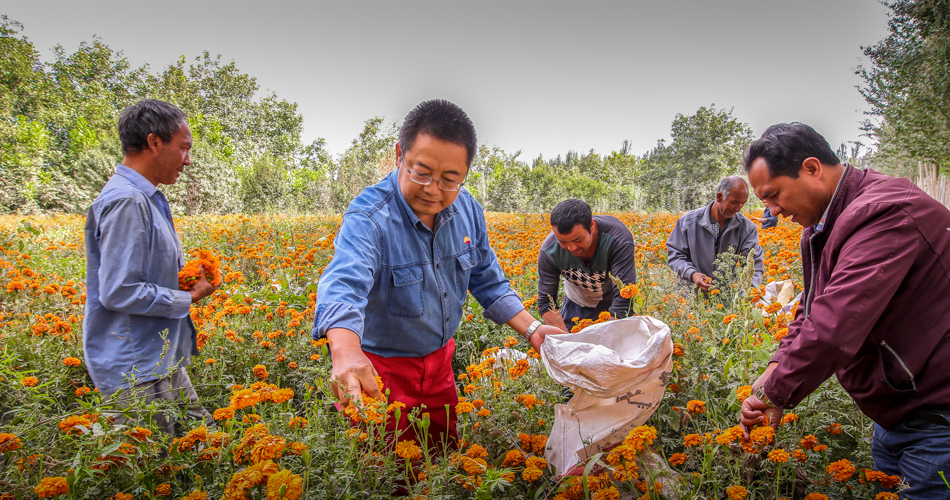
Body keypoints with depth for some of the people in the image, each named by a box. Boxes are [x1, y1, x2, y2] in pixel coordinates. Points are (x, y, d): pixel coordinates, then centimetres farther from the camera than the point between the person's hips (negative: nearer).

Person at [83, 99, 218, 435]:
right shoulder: (126, 202, -21)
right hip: (136, 372, -10)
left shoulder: (146, 198, 12)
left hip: (160, 361, 10)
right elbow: (119, 292, -25)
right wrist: (188, 298, -13)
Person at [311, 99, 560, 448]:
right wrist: (345, 351, -67)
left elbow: (488, 282, 6)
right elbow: (343, 284, -47)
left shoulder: (467, 210, -7)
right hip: (382, 366, -6)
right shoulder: (369, 219, -29)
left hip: (439, 360, 6)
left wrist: (531, 329, -3)